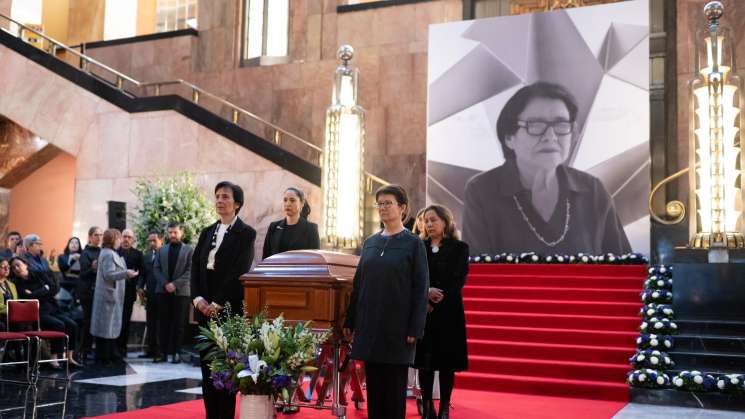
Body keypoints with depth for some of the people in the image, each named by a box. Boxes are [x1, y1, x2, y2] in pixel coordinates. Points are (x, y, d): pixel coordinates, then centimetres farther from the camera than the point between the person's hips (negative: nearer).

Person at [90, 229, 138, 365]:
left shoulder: (110, 253, 16)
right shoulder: (108, 254, -16)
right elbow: (108, 274, -22)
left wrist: (126, 273, 21)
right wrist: (126, 273, -27)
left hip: (111, 295, 11)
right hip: (108, 295, -11)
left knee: (111, 325, 14)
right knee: (107, 325, -5)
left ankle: (112, 354, 21)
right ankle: (103, 357, 0)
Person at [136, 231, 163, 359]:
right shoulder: (146, 256, 14)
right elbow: (143, 274, 15)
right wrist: (140, 287, 1)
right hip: (150, 294, 6)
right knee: (150, 324, 11)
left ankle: (161, 351, 1)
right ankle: (150, 350, 18)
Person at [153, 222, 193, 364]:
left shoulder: (189, 250, 3)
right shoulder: (162, 250, 15)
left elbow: (190, 271, -5)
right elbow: (156, 269, 7)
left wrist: (175, 284, -14)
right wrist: (165, 284, -9)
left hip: (181, 291, -3)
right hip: (163, 291, 3)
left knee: (179, 324, -1)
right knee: (163, 323, 3)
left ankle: (176, 352, 3)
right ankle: (164, 351, 8)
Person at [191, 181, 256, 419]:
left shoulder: (246, 233, -3)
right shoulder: (207, 232, 15)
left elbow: (239, 272, -11)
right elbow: (195, 266, 9)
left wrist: (217, 304, -13)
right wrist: (198, 299, -5)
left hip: (230, 307, -5)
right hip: (205, 307, 5)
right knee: (206, 361, 5)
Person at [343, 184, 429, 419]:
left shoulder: (413, 244, -4)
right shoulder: (370, 243, 10)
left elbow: (421, 288, -7)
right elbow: (358, 283, 12)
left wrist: (415, 328, -13)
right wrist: (350, 320, 9)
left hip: (397, 325, -4)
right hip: (369, 323, 4)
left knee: (394, 383, 3)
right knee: (373, 382, 9)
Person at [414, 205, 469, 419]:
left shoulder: (459, 248, 3)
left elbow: (458, 281, -6)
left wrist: (437, 301, -15)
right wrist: (426, 291, -18)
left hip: (448, 311, -2)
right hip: (423, 312, 2)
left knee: (447, 361, 1)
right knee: (424, 361, 3)